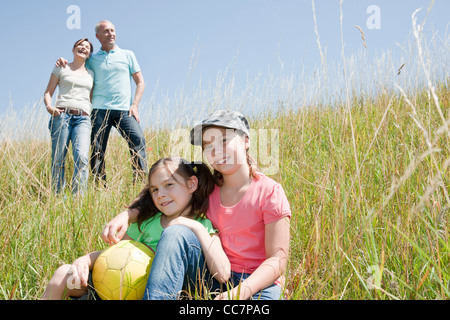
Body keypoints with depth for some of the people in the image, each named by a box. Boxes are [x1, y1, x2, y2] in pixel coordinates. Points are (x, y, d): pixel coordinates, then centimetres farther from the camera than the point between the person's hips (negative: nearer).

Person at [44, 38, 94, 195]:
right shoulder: (61, 68, 15)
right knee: (58, 158, -6)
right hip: (62, 115, -1)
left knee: (82, 156, -19)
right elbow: (48, 92, 13)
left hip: (83, 118, 1)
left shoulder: (91, 74, 23)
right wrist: (49, 107, -8)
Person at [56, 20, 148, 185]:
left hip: (124, 110, -1)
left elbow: (140, 82, 13)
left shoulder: (128, 55, 15)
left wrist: (135, 105, -1)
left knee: (138, 140, -18)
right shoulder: (92, 59, 15)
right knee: (97, 150, -3)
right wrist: (63, 62, 1)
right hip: (100, 110, 1)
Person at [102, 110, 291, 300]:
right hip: (217, 276, 5)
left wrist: (241, 291, -27)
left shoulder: (269, 192, -8)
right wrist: (126, 215, -10)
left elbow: (277, 260, -12)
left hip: (259, 283, -4)